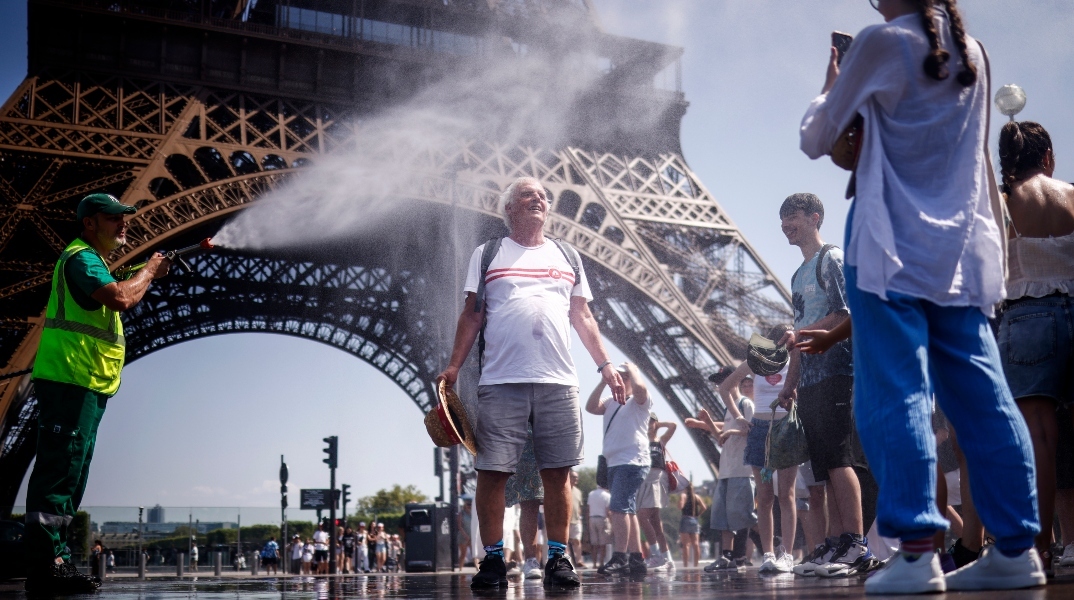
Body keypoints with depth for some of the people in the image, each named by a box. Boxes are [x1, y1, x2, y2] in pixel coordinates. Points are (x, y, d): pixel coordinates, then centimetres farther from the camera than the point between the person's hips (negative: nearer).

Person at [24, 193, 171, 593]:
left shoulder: (93, 261, 25)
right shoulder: (80, 257, -9)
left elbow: (121, 297, 32)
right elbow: (119, 298, -24)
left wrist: (150, 276, 20)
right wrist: (148, 271, -8)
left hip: (85, 385, 11)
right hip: (69, 380, -11)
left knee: (70, 476, 13)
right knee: (58, 471, -13)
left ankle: (55, 560, 18)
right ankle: (45, 567, -14)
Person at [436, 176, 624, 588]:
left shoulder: (567, 257, 19)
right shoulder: (488, 254, 12)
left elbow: (582, 317, 19)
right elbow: (472, 315, 9)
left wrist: (604, 364, 9)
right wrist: (453, 367, -1)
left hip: (558, 383, 2)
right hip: (501, 383, -2)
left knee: (557, 472, 1)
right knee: (491, 472, -5)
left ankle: (558, 558, 9)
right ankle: (493, 559, 4)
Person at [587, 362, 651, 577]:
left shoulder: (639, 401, 0)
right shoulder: (611, 402, 20)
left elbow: (639, 387, -22)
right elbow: (590, 407, 6)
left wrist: (632, 368, -4)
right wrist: (604, 381, 5)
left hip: (632, 462, -9)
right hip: (614, 463, 9)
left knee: (619, 508, -20)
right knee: (627, 511, 9)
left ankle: (620, 559, -24)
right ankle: (636, 559, 13)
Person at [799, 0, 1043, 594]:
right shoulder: (972, 53, 15)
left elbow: (817, 140, 4)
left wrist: (829, 88, 20)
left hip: (894, 249, -6)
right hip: (963, 251, 6)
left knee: (894, 395, -8)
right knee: (982, 399, 5)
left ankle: (915, 550, -14)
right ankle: (1015, 546, 7)